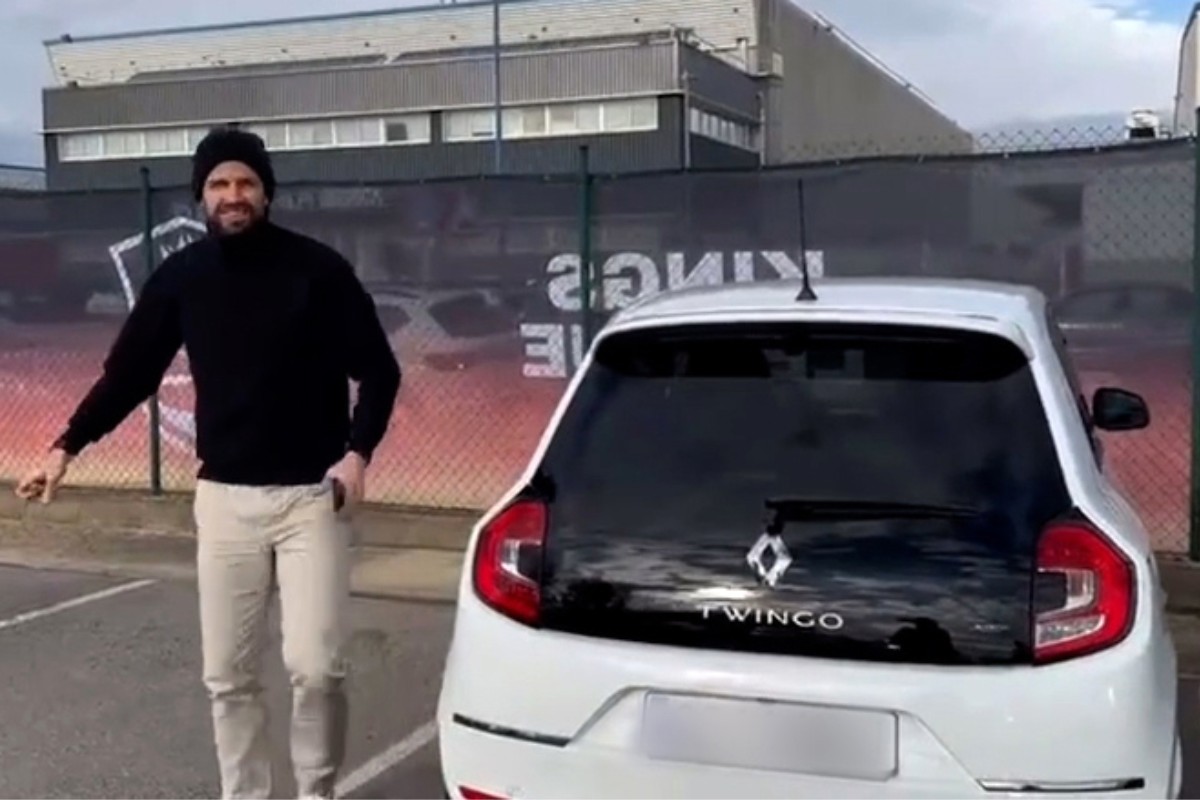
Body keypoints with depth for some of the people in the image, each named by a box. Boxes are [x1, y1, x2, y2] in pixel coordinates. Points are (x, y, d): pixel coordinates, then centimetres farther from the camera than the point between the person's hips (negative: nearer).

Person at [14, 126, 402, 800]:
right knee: (229, 674, 7)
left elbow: (378, 370, -3)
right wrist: (68, 446, 7)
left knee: (316, 664, -8)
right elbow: (129, 372, 11)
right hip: (224, 498, 3)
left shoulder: (317, 268, -7)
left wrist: (358, 452, -15)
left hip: (310, 495, -3)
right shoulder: (182, 276, 3)